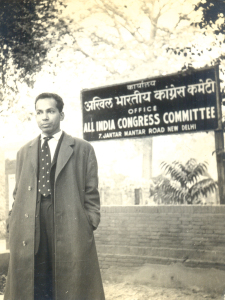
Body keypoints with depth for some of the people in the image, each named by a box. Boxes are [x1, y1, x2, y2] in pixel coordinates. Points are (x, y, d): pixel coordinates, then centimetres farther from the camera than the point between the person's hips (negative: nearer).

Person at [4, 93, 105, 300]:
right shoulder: (24, 153, 18)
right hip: (30, 240, 3)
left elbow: (91, 194, 4)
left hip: (70, 236, -3)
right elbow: (18, 195, 18)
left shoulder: (83, 149, 7)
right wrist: (15, 227, 7)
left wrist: (89, 227, -5)